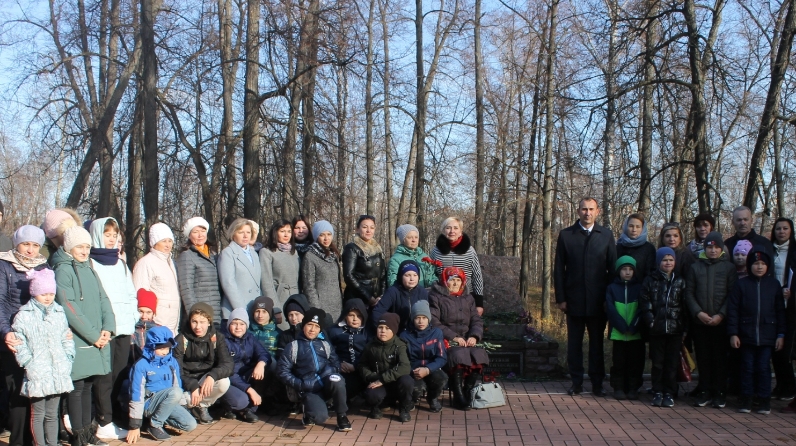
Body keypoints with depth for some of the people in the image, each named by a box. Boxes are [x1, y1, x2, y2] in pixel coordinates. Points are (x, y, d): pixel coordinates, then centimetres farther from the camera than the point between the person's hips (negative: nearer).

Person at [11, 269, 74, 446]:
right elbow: (19, 345, -6)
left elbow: (67, 340, 14)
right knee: (38, 414, 2)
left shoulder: (59, 313, 10)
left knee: (52, 414, 11)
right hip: (37, 374, -4)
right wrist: (29, 365, -13)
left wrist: (67, 361, 3)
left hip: (58, 373, 4)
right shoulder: (23, 316, -3)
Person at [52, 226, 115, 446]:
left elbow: (103, 299, 11)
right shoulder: (63, 270, -7)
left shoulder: (88, 269, 16)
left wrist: (108, 327, -5)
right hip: (77, 341, -6)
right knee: (77, 387, -1)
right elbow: (69, 307, -15)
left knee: (88, 385, 12)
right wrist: (93, 335, -15)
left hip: (97, 339, 7)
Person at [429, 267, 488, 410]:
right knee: (459, 355, -34)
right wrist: (453, 337, -15)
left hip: (466, 339, 5)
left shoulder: (468, 298, 19)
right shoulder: (436, 297, 3)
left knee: (479, 354, -26)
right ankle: (458, 397, -24)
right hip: (446, 341, -5)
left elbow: (477, 320, 14)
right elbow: (434, 322, -7)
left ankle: (467, 392, -17)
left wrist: (474, 336, -7)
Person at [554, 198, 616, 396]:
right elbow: (559, 269, 2)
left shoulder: (606, 235, 6)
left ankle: (597, 383, 16)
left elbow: (613, 268, 5)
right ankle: (576, 382, 14)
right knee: (574, 343, 6)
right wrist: (560, 298, -4)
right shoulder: (566, 235, 3)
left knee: (597, 343, 8)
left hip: (598, 300, 1)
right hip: (574, 299, 0)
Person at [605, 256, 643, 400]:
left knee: (635, 362, 4)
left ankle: (633, 389, 14)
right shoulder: (612, 288, 5)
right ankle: (618, 388, 13)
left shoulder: (639, 288, 7)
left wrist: (633, 327, -13)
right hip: (618, 334, -1)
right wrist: (623, 327, -13)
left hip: (636, 334, 1)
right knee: (619, 362, 4)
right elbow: (610, 309, -4)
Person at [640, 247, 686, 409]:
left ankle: (669, 393, 13)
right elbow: (645, 304, 0)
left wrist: (684, 326, -3)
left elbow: (685, 305, 5)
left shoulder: (680, 282, 8)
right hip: (657, 329, -1)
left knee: (672, 363, 4)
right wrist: (651, 321, -11)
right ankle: (657, 392, 14)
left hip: (675, 329, 1)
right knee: (657, 363, 5)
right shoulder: (650, 281, 4)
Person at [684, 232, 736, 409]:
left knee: (720, 357, 2)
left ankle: (720, 393, 11)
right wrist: (698, 312, -9)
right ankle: (705, 392, 13)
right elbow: (689, 293, 5)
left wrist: (721, 315, -11)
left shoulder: (728, 268, 4)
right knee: (703, 358, 6)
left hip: (721, 321, -1)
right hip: (699, 321, 2)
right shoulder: (695, 267, 7)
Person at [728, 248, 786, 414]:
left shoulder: (774, 284, 3)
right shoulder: (742, 284, -1)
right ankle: (746, 400, 15)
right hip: (746, 335, 0)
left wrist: (781, 334, 2)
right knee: (748, 368, 7)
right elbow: (733, 309, -2)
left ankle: (764, 401, 14)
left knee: (764, 368, 4)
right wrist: (733, 334, -6)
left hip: (767, 335, 0)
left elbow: (780, 311, 5)